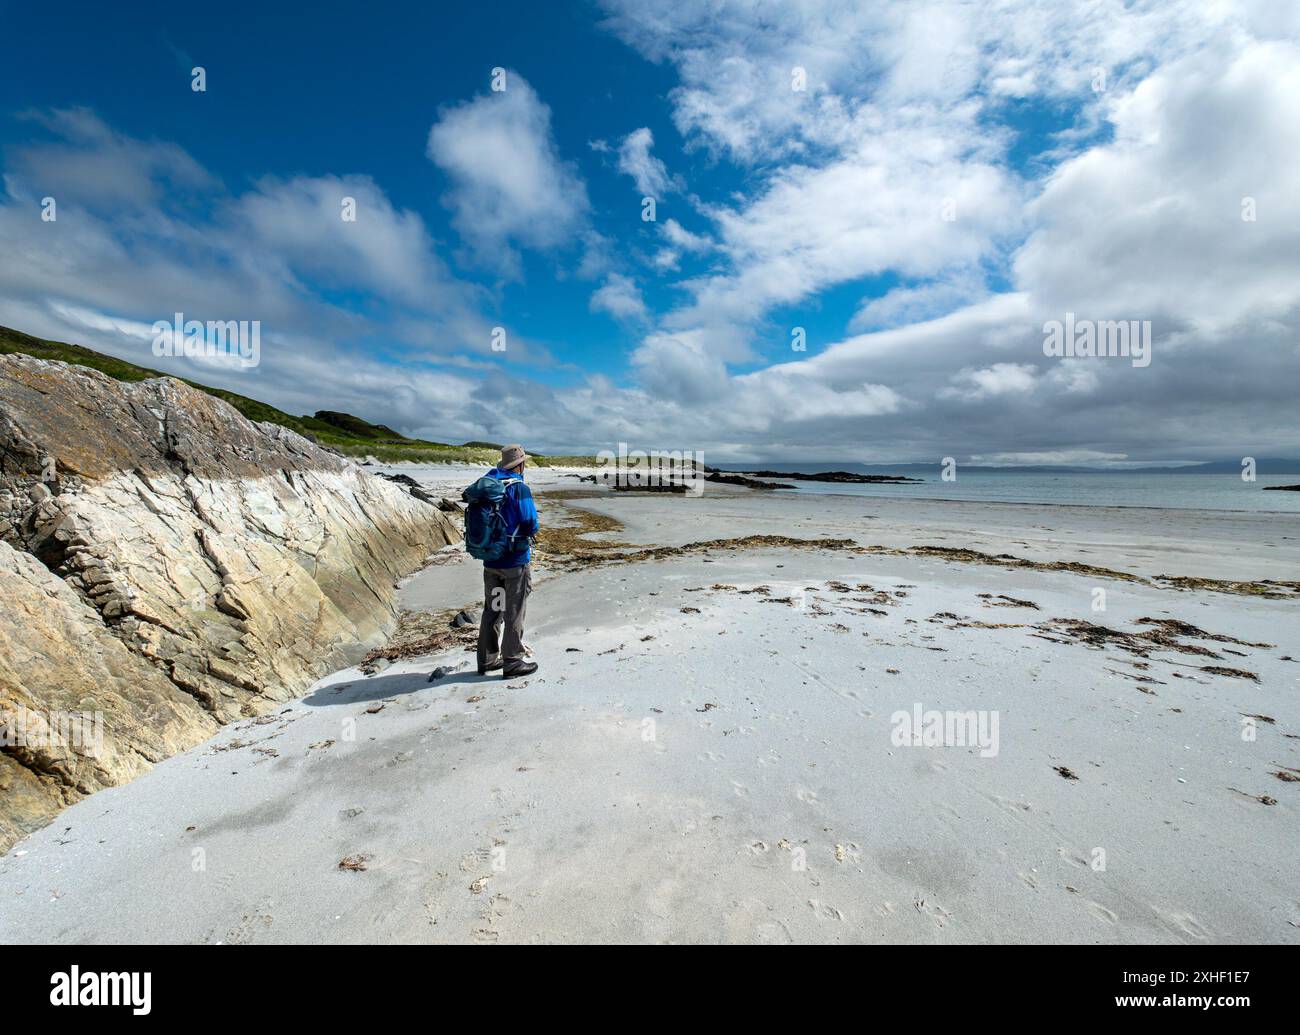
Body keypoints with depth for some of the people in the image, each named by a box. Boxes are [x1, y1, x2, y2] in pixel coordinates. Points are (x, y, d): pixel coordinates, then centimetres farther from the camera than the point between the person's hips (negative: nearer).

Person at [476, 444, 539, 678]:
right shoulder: (519, 488, -16)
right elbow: (530, 525, -20)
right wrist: (528, 530, 1)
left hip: (490, 560, 7)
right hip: (515, 561, -6)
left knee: (491, 610, 18)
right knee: (514, 613, 6)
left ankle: (487, 659, 29)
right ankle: (512, 662, 15)